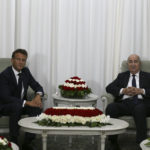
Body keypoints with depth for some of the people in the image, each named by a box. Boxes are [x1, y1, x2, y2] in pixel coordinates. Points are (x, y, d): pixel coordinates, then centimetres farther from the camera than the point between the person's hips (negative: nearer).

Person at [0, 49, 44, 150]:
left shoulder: (26, 71, 1)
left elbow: (37, 86, 5)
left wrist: (38, 95, -21)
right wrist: (27, 102, -35)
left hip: (21, 104, 6)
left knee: (38, 107, -21)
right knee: (16, 106, -37)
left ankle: (28, 141, -14)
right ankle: (13, 141, -23)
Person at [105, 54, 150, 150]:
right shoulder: (122, 76, 26)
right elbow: (109, 88, 12)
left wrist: (141, 91, -9)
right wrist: (123, 90, -5)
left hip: (141, 103, -2)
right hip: (124, 103, 2)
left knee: (139, 109, -38)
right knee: (111, 107, -30)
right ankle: (113, 142, -21)